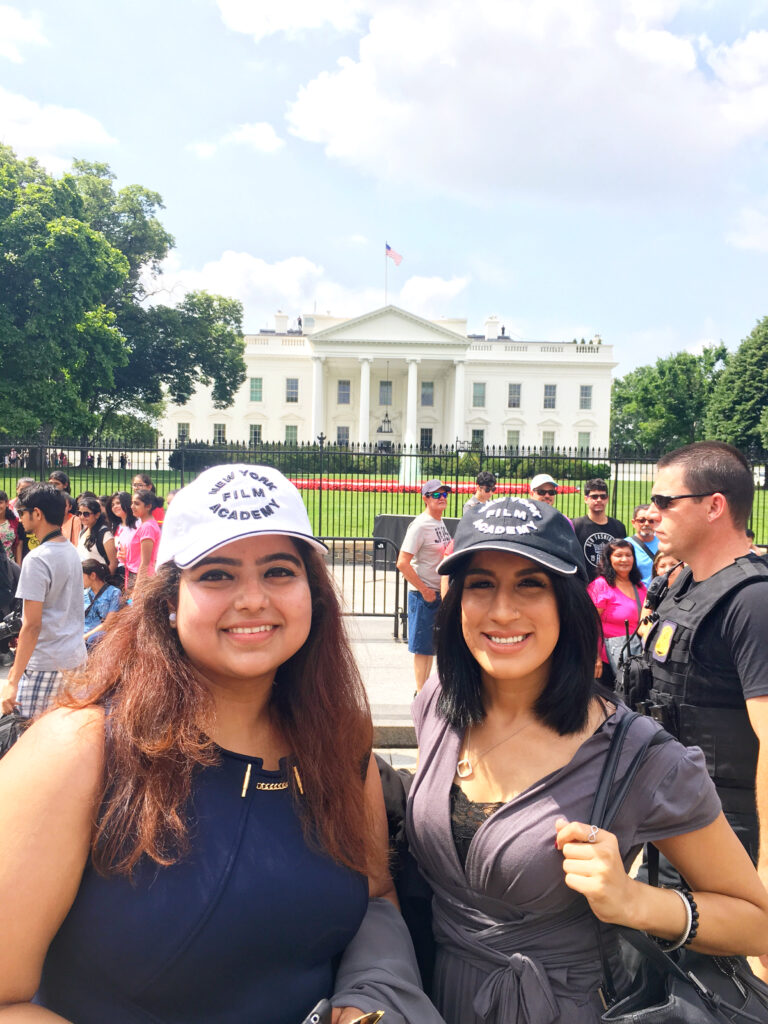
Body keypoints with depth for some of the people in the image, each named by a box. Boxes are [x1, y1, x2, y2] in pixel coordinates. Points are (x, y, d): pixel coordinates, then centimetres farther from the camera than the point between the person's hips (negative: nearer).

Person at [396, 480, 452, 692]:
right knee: (422, 647, 0)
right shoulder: (420, 525, -16)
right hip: (423, 594, -8)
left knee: (432, 645, 17)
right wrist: (424, 590, -18)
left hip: (440, 593, 8)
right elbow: (402, 563, -22)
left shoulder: (441, 522, 10)